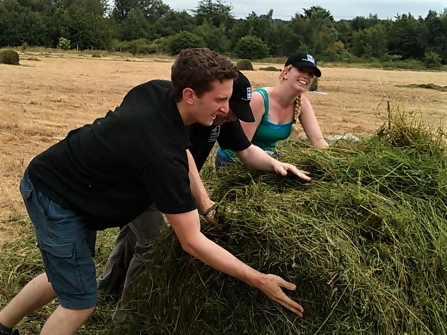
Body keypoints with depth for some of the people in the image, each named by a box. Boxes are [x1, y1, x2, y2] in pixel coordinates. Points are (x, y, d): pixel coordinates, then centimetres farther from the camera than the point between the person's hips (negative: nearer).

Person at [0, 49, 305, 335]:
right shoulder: (162, 156, -35)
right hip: (54, 195, -9)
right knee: (80, 302, -4)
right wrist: (259, 280, -24)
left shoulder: (158, 90, -11)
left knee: (66, 277, 22)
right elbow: (192, 242, -30)